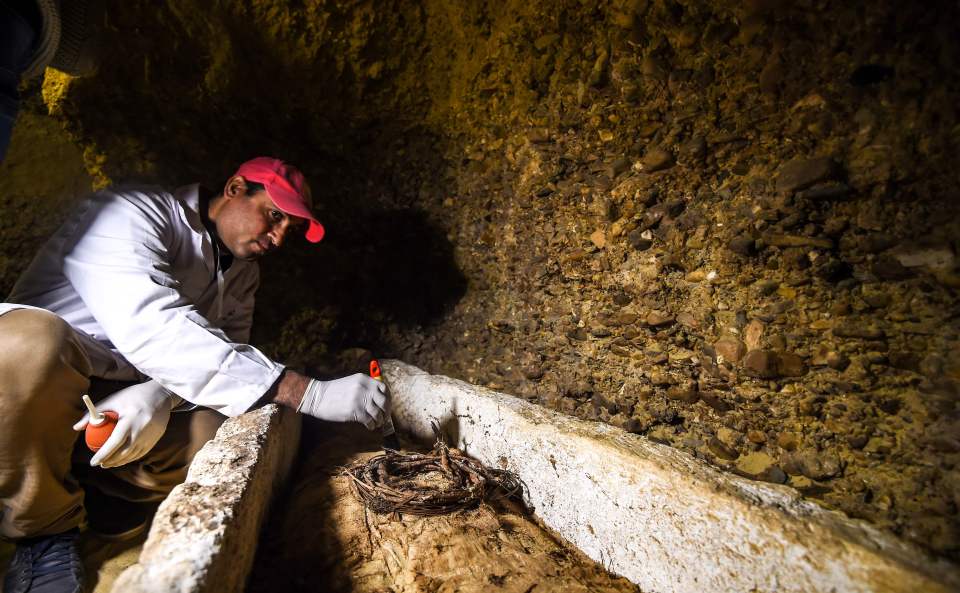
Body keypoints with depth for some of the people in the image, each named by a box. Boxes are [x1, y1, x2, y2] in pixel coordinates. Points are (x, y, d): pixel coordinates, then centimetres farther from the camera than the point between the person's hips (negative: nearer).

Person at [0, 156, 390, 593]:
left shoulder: (243, 273, 5)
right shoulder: (131, 212, -17)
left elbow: (223, 351, -6)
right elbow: (153, 328, -35)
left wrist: (158, 394, -30)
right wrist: (309, 393, -42)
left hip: (132, 404, 4)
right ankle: (45, 531, -11)